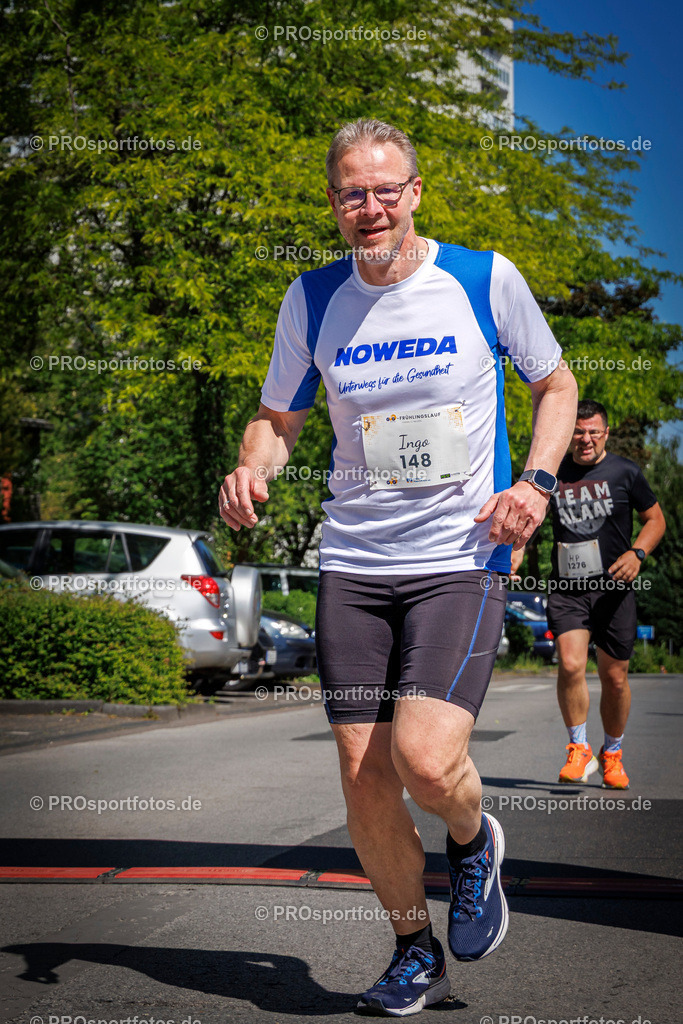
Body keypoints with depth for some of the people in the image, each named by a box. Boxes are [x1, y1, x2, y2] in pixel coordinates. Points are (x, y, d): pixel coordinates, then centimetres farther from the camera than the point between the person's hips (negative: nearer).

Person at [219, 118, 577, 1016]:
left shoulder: (487, 279, -3)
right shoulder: (311, 301, 4)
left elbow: (556, 384, 11)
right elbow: (278, 418, 15)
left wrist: (536, 480, -5)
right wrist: (253, 467, -7)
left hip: (462, 559, -3)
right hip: (352, 564, 3)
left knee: (427, 759, -20)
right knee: (364, 779, 2)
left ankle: (473, 841, 17)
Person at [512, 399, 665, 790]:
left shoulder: (626, 472, 1)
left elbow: (656, 519, 8)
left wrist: (637, 553, -10)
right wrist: (518, 546, 3)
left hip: (614, 588, -1)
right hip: (567, 588, 1)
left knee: (615, 677, 5)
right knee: (570, 665, -18)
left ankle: (612, 754, 27)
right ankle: (580, 751, -2)